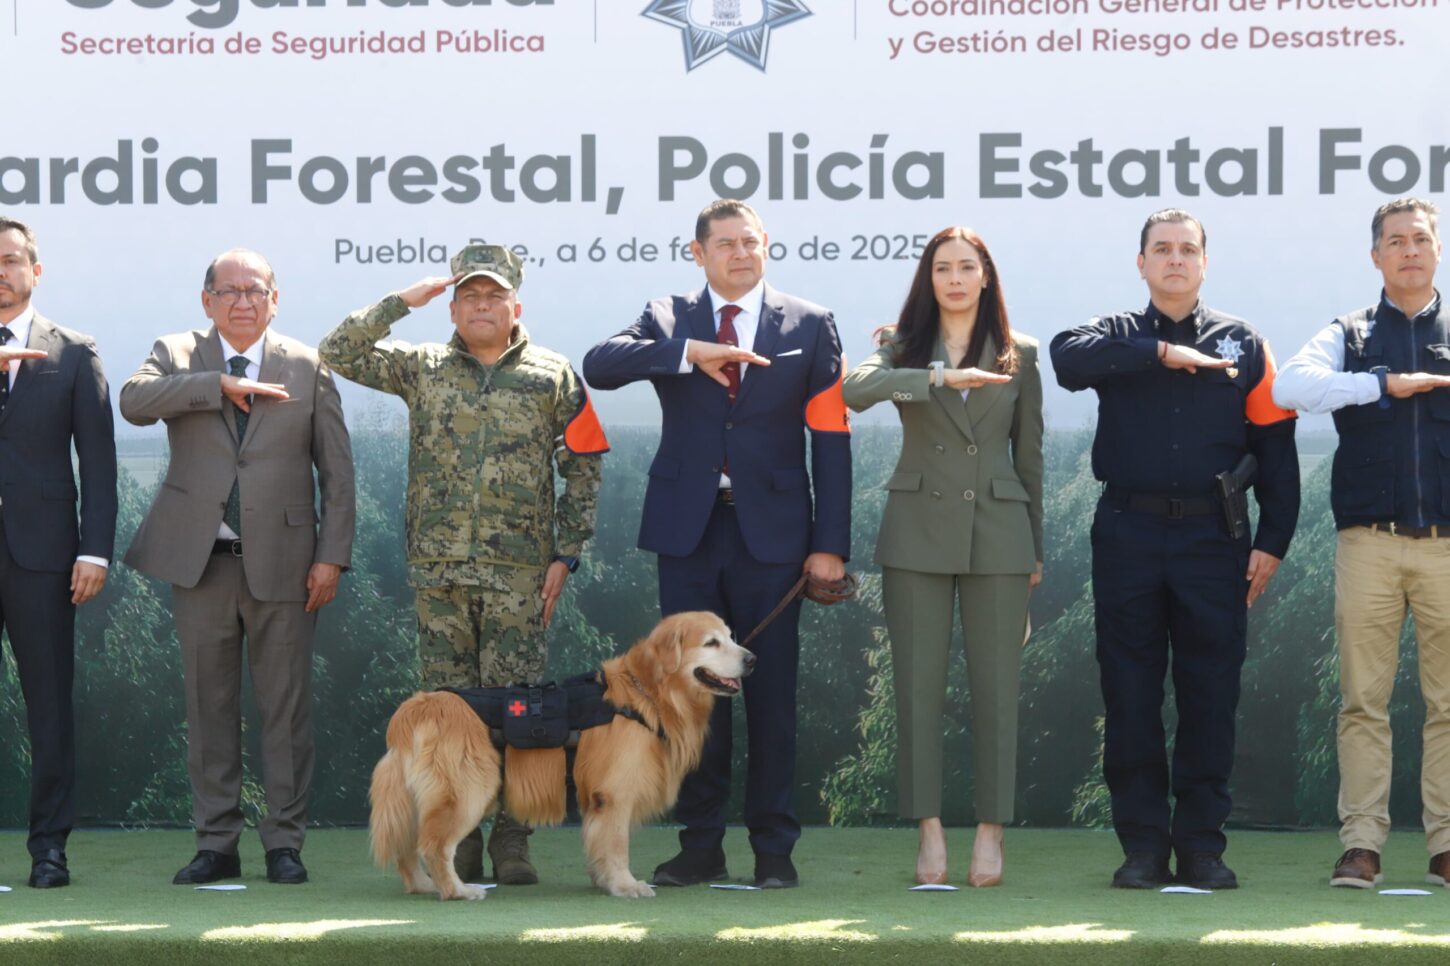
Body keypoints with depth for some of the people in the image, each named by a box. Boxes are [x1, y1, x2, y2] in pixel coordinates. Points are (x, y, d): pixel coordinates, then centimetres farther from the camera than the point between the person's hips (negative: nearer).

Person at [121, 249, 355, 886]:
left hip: (282, 561, -1)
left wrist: (332, 556, -3)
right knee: (208, 704, 5)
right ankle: (216, 843, 12)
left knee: (286, 707, 1)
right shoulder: (176, 356, 8)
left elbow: (336, 470, 5)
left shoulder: (308, 368, 7)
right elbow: (133, 401, -14)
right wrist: (221, 385, -18)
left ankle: (284, 841, 8)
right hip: (199, 559, 1)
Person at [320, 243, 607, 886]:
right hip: (439, 566, 1)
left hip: (519, 568, -1)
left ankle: (512, 841, 2)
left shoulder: (553, 376, 6)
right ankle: (456, 841, 9)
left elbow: (585, 465, 7)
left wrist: (565, 554, 0)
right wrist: (402, 301, -2)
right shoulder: (422, 368, 9)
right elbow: (338, 353, 4)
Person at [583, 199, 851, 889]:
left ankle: (774, 849, 9)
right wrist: (689, 352, -21)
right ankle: (701, 845, 12)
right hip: (689, 529, 1)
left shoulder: (810, 327, 7)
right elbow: (598, 366, -9)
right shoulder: (668, 320, 9)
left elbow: (831, 439, 3)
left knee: (772, 692, 1)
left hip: (771, 532, -1)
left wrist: (830, 543, -5)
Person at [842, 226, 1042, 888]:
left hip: (998, 534, 0)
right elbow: (854, 389, -16)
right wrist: (941, 377, -24)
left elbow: (1029, 455, 11)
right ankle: (929, 829, 4)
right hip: (919, 532, 0)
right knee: (919, 684, 0)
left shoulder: (1019, 355, 8)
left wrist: (1036, 548, 10)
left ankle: (991, 829, 6)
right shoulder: (903, 347, 6)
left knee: (996, 685, 0)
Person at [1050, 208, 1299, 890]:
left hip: (1213, 539, 0)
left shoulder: (1242, 344, 11)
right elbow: (1068, 356, -15)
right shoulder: (1118, 336, 10)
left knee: (1210, 693, 1)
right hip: (1128, 534, 0)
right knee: (1130, 693, 1)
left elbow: (1275, 448, 7)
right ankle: (1143, 845, 7)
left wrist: (1273, 541, -2)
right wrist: (1161, 353, -16)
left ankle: (1202, 844, 8)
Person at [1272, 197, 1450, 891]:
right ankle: (1362, 843, 1)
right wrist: (1385, 384, -11)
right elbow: (1290, 386, -8)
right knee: (1363, 701, -1)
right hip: (1369, 544, 0)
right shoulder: (1349, 336, 11)